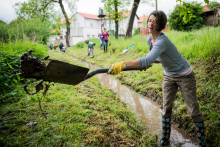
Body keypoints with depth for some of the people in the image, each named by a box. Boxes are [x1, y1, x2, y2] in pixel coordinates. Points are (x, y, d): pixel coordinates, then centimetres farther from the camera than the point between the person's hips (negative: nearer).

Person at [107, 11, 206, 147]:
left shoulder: (162, 41, -31)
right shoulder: (149, 40, -4)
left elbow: (148, 60, -47)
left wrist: (122, 64, -54)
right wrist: (151, 61, -9)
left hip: (185, 76, -7)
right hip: (169, 76, 7)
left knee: (194, 110, 3)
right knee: (166, 109, 9)